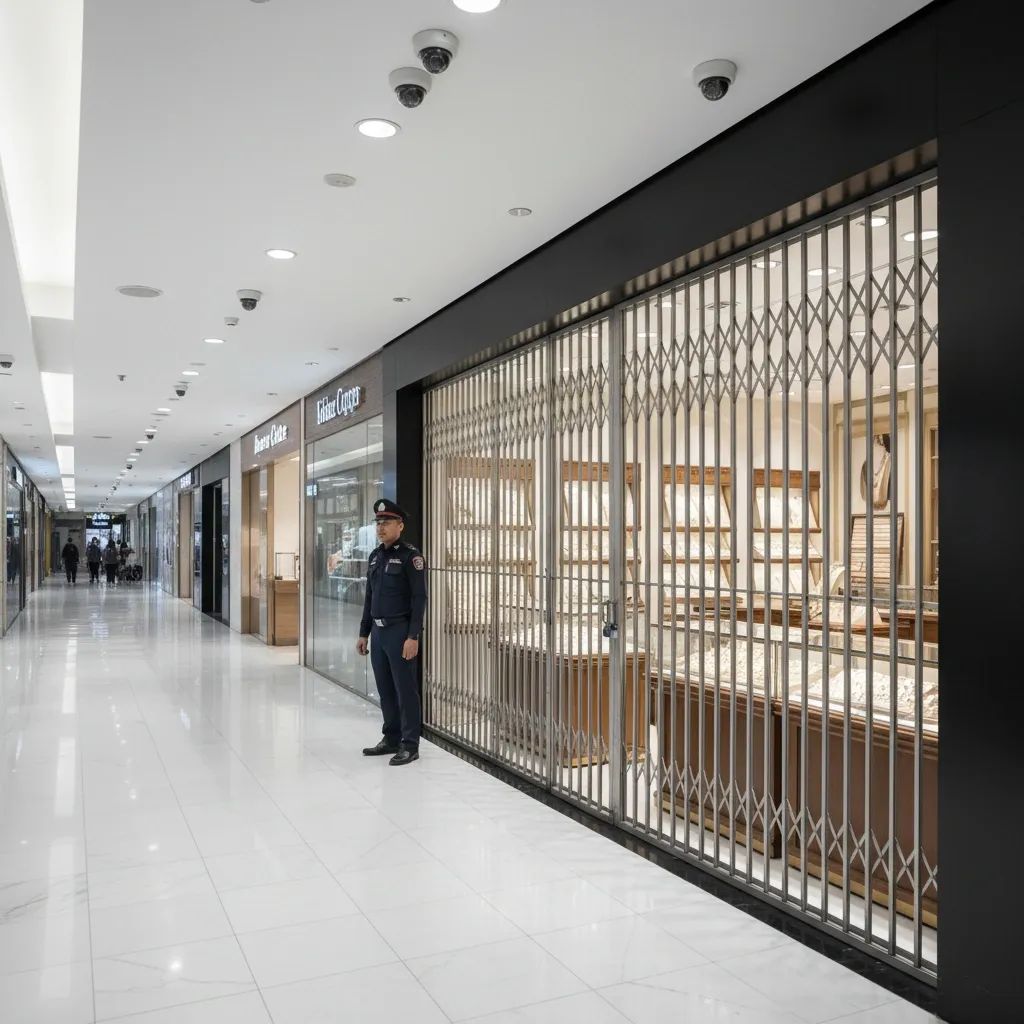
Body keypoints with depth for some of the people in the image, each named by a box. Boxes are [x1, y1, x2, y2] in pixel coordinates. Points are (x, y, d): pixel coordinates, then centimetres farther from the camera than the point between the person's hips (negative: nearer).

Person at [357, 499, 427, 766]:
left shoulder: (410, 556, -10)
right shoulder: (375, 555, 12)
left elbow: (419, 598, -14)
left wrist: (413, 637, -19)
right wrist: (364, 632, 15)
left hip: (400, 631, -7)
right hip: (378, 631, 7)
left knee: (405, 689, -1)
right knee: (385, 689, 13)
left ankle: (410, 745, 8)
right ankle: (391, 739, 25)